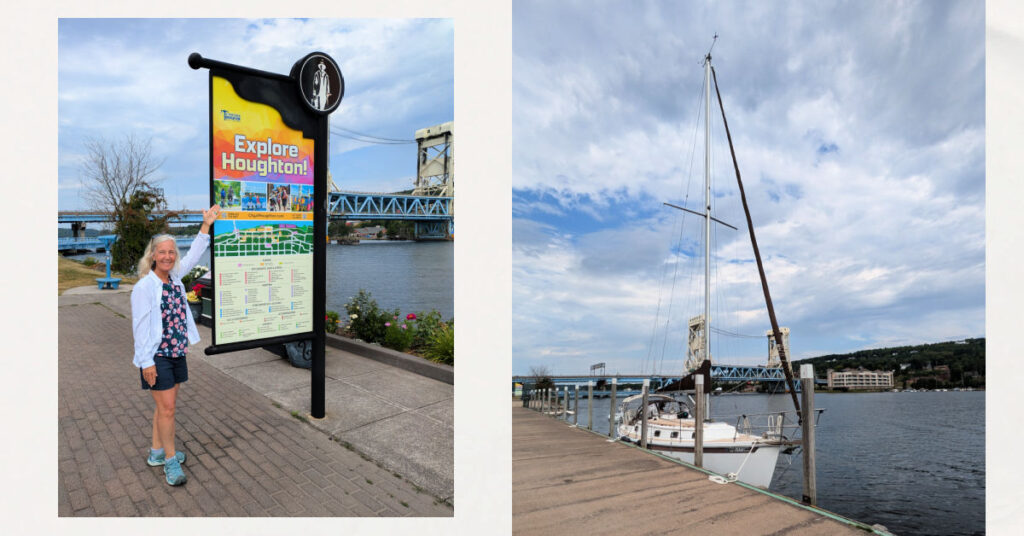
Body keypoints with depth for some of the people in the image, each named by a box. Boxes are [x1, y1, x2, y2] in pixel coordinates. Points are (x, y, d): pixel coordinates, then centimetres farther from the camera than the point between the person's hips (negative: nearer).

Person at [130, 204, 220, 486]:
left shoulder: (174, 277, 4)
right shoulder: (144, 287, -15)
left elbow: (194, 256, 13)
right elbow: (140, 326, -15)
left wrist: (206, 225, 8)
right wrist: (146, 362, -16)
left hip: (176, 352, 7)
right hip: (156, 356, -7)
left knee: (165, 406, 16)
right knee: (167, 408, -3)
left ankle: (157, 452, 30)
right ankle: (171, 461, 10)